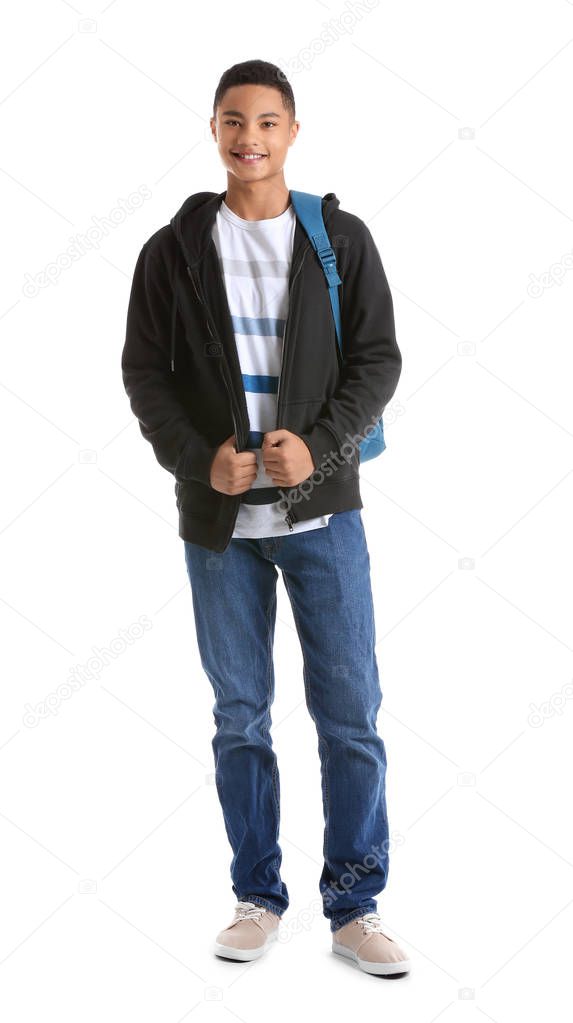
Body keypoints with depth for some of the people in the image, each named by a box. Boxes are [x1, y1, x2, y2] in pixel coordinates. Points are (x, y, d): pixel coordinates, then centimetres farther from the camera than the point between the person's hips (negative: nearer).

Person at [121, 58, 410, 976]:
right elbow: (144, 370, 3)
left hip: (323, 511, 0)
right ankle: (259, 898, 23)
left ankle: (355, 906, 15)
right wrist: (198, 456, -13)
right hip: (219, 517, 1)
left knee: (351, 716, 1)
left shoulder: (341, 239, 2)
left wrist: (319, 444, -16)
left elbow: (379, 359, 0)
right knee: (239, 716, 8)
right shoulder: (174, 249, 3)